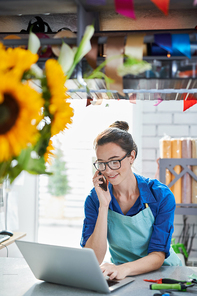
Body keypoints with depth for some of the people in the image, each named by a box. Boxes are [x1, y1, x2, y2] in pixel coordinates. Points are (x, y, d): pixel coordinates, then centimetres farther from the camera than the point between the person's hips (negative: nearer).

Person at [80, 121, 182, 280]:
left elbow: (158, 255, -14)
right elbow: (93, 259, -14)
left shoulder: (161, 195, -11)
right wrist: (103, 206, -22)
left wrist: (124, 269, -33)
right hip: (123, 278, 0)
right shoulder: (94, 199, -7)